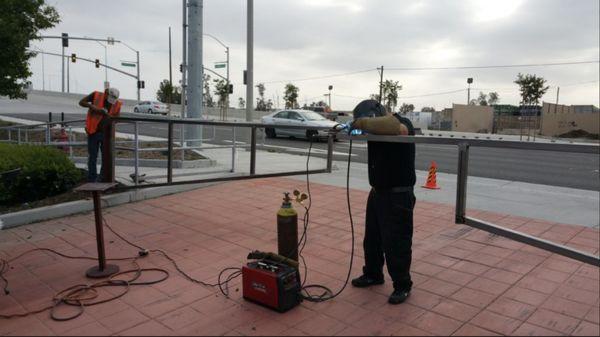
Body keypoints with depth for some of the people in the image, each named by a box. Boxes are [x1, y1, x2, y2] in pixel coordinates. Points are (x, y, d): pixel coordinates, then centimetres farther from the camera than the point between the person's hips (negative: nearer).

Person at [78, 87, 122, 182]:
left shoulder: (117, 104, -1)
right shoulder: (96, 95, -6)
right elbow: (81, 102, -3)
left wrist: (107, 114, -19)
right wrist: (93, 107, -19)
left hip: (106, 133, 2)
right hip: (93, 132, -2)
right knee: (92, 157, 4)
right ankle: (92, 180, 12)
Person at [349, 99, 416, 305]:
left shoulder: (402, 123, -17)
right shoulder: (378, 128, 5)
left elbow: (397, 128, -39)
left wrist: (362, 122, -34)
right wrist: (355, 127, -5)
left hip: (398, 196, -8)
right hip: (377, 192, 8)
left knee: (396, 243, 0)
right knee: (372, 239, 18)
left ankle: (402, 286, 16)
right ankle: (373, 274, 37)